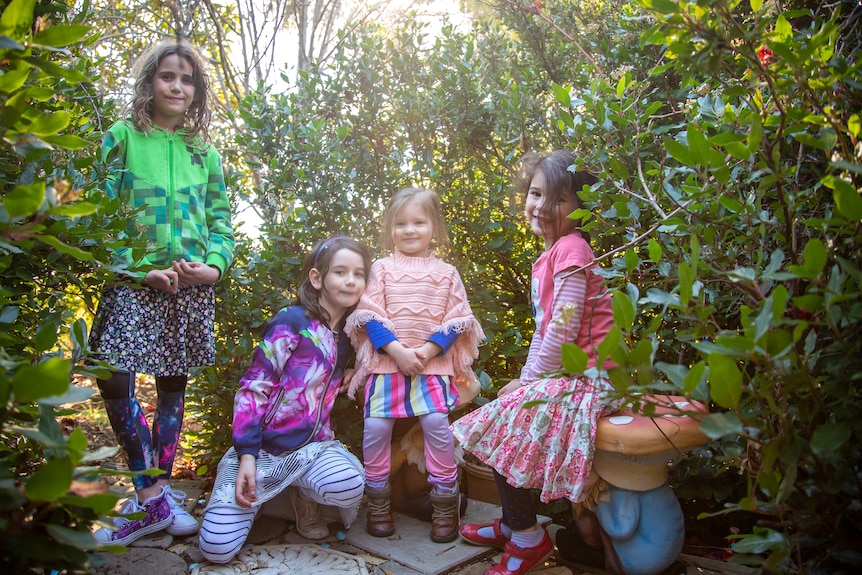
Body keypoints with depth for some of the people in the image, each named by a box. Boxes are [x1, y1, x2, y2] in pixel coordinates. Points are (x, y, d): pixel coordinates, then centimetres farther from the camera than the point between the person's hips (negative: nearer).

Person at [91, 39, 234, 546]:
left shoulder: (203, 152, 13)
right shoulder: (122, 139, 5)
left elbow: (221, 219, 11)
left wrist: (215, 265, -8)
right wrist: (140, 268, -14)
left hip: (193, 285, 3)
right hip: (134, 282, -2)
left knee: (173, 385, 8)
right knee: (114, 378, -14)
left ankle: (158, 492, 21)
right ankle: (154, 499, -1)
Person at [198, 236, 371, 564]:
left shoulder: (347, 334, 8)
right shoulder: (292, 322, -10)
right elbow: (252, 388, -12)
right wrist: (247, 456, -18)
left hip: (313, 445, 4)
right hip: (262, 447, -4)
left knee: (350, 487, -30)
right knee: (217, 549, -13)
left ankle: (303, 495, 5)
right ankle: (257, 495, 18)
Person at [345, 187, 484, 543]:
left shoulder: (446, 273, 9)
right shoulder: (382, 268, 7)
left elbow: (455, 321, 4)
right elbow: (370, 316, -1)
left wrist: (427, 351, -12)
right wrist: (398, 350, -14)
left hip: (433, 363, 0)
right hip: (387, 361, 0)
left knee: (436, 422, -14)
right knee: (376, 425, -9)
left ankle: (445, 503, 5)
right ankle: (378, 500, 12)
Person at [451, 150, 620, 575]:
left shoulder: (571, 248, -17)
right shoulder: (551, 253, 13)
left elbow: (563, 329, -21)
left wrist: (532, 380, -12)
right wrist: (526, 379, 6)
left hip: (585, 379, -9)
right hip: (561, 373, 9)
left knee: (500, 422, -12)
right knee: (504, 414, 10)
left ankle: (529, 538, 7)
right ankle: (513, 524, 26)